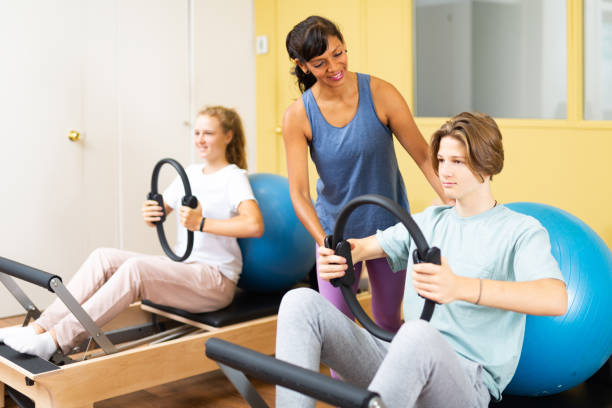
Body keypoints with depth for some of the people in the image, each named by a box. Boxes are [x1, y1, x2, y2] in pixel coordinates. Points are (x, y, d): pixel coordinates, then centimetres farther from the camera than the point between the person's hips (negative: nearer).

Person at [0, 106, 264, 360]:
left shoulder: (233, 177, -7)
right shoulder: (190, 173, 16)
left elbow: (254, 225, -25)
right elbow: (159, 214, 20)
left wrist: (201, 223, -28)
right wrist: (150, 213, -4)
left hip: (216, 279, -7)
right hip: (182, 269, 7)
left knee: (135, 268, -30)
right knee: (103, 257, -11)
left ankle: (56, 341, -29)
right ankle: (41, 328, -14)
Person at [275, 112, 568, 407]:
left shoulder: (522, 231, 0)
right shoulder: (428, 221, 21)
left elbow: (555, 299, -20)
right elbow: (367, 246, 13)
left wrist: (461, 287, -39)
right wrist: (336, 254, -15)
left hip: (469, 379, -6)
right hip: (406, 360, 6)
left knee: (419, 335, -43)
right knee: (301, 302, -14)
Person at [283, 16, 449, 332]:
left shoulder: (380, 94, -16)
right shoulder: (297, 117, -14)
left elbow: (424, 157, -13)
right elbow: (298, 191, -16)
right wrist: (325, 242, -30)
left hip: (388, 226, 0)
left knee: (388, 321, 14)